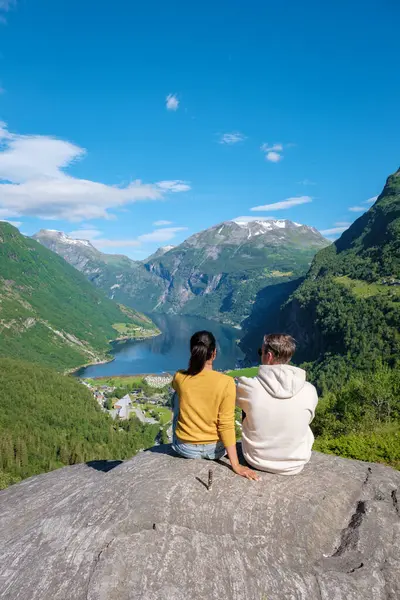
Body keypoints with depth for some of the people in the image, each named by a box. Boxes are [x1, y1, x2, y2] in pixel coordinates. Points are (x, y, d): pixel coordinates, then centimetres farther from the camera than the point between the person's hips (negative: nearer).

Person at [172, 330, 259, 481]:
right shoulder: (226, 382, -21)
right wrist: (236, 465, -15)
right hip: (215, 450, 0)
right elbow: (226, 425, -20)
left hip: (185, 448, 1)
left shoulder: (179, 378, -14)